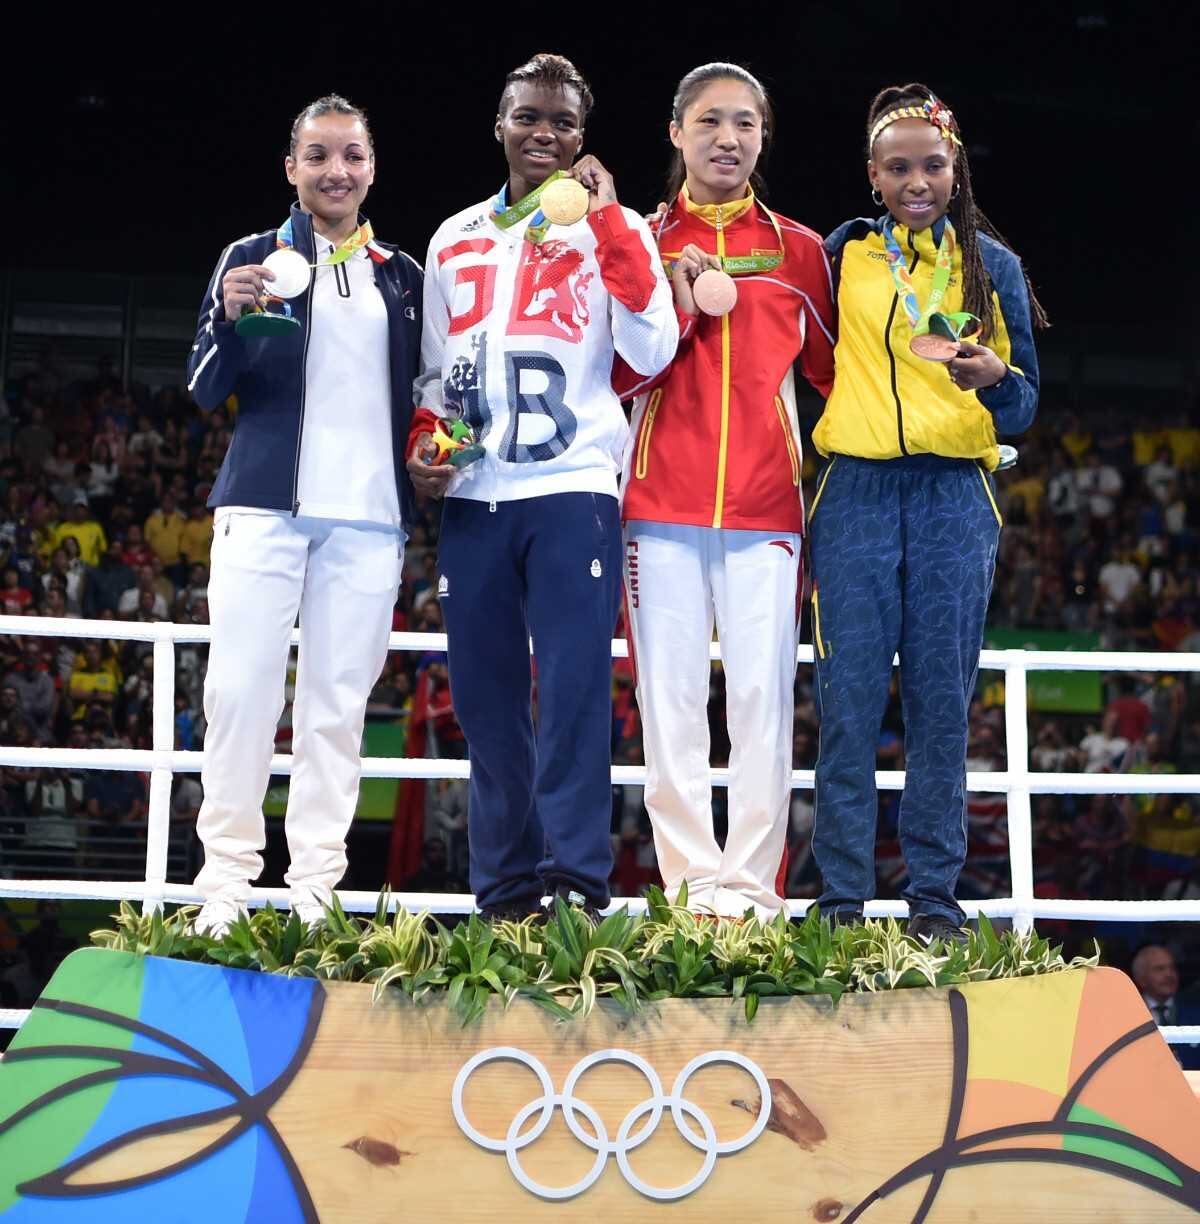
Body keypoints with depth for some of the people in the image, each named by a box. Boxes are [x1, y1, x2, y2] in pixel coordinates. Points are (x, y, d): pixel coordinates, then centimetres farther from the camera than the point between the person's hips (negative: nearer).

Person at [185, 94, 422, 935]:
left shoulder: (402, 276, 16)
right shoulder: (253, 258, 8)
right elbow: (205, 391, 4)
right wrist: (230, 315, -16)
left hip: (369, 516, 2)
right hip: (267, 504, -2)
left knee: (338, 699, 0)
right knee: (242, 686, -8)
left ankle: (316, 886, 2)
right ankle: (227, 880, -1)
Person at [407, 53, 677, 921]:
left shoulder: (613, 230, 7)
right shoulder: (455, 240, 18)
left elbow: (652, 353, -8)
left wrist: (606, 222, -12)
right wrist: (423, 443, 3)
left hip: (572, 490, -4)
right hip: (474, 498, 4)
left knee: (573, 694, -13)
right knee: (486, 702, 3)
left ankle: (577, 886, -14)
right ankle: (505, 895, 7)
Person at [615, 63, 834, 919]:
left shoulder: (798, 250, 13)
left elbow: (834, 369, 16)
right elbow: (617, 373, 5)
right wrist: (678, 307, -8)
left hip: (765, 507, 0)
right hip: (663, 503, 0)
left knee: (763, 695, -7)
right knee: (671, 697, -3)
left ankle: (753, 888, -4)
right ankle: (691, 885, 0)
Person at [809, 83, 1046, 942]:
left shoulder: (991, 264, 10)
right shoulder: (843, 254, 10)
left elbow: (1026, 403, 8)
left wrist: (995, 381, -14)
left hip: (955, 494, 0)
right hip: (858, 492, 0)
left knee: (941, 702, -1)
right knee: (849, 701, -4)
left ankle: (935, 897, 4)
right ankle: (842, 899, -1)